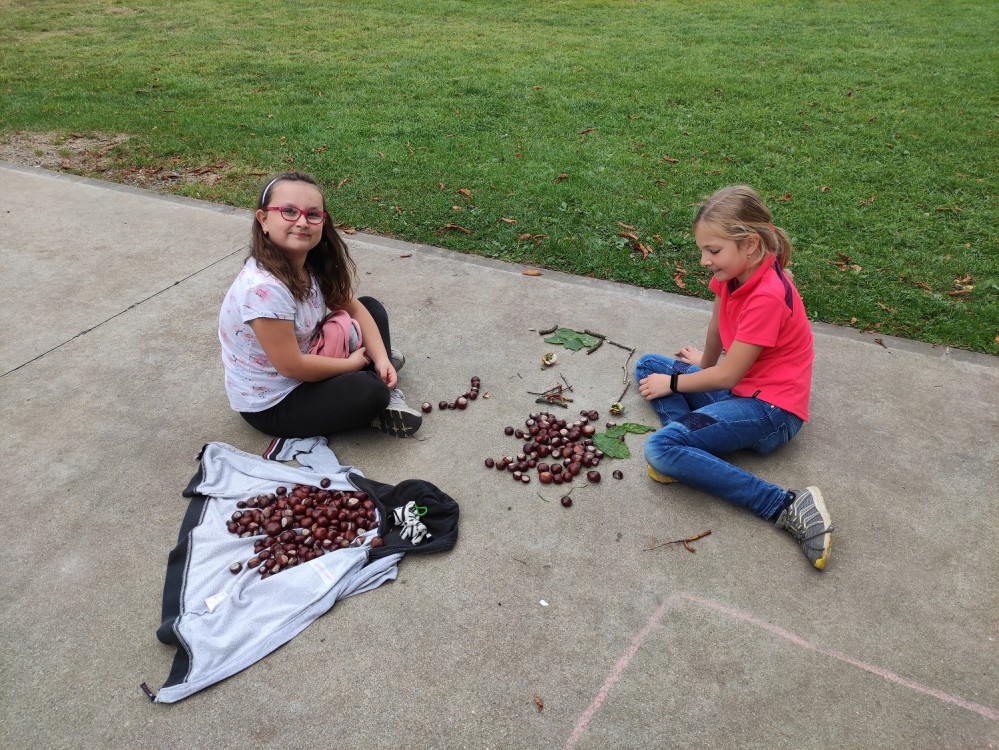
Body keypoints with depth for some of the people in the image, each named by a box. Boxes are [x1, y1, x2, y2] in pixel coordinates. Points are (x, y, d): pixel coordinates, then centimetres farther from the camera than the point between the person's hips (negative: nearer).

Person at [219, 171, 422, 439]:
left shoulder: (314, 261, -9)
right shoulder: (263, 287, -33)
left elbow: (354, 308, 2)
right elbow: (291, 366, -28)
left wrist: (381, 358, -12)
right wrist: (352, 363, -14)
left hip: (305, 358, 9)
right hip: (269, 403, -9)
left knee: (372, 306, 8)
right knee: (370, 392, -28)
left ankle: (388, 399, 3)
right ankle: (383, 398, 6)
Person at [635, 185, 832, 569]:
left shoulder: (767, 297, -26)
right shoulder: (733, 274, -2)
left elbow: (726, 376, -20)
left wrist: (671, 384, -7)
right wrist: (705, 363, 32)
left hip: (770, 410, -10)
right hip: (737, 388, 10)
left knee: (661, 449, -27)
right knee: (648, 365, 12)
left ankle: (787, 506, -22)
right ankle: (692, 439, -12)